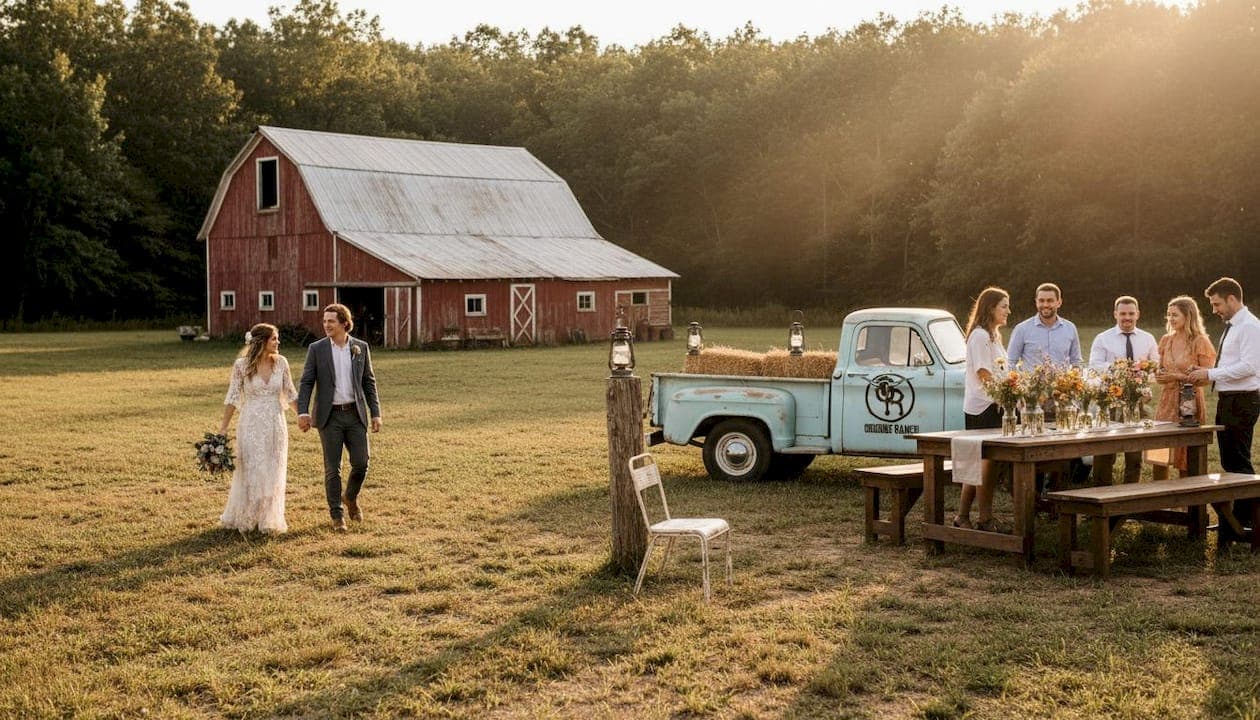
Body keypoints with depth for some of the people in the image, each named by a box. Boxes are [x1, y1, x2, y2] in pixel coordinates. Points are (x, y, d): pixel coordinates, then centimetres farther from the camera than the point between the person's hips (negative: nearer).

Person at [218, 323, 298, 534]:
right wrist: (223, 428, -5)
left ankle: (268, 520, 20)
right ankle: (244, 518, 22)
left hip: (275, 425, 3)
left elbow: (290, 394, 8)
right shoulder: (242, 365, -8)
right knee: (249, 472, 5)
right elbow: (232, 398, -4)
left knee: (273, 474, 7)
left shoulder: (281, 362, 0)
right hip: (251, 424, -3)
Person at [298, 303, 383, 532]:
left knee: (361, 463, 0)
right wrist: (302, 412, -15)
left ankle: (350, 497, 29)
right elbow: (306, 382, -3)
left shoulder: (361, 347, 4)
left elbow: (369, 382, 7)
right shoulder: (316, 349, -2)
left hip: (356, 414, 2)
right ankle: (337, 515, 11)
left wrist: (375, 413, 2)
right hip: (330, 416, -2)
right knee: (332, 468, 1)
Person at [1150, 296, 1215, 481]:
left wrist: (1176, 377, -16)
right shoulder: (1166, 340, 12)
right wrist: (1158, 375, 2)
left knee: (1186, 459, 0)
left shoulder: (1200, 342, -6)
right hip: (1166, 401, 5)